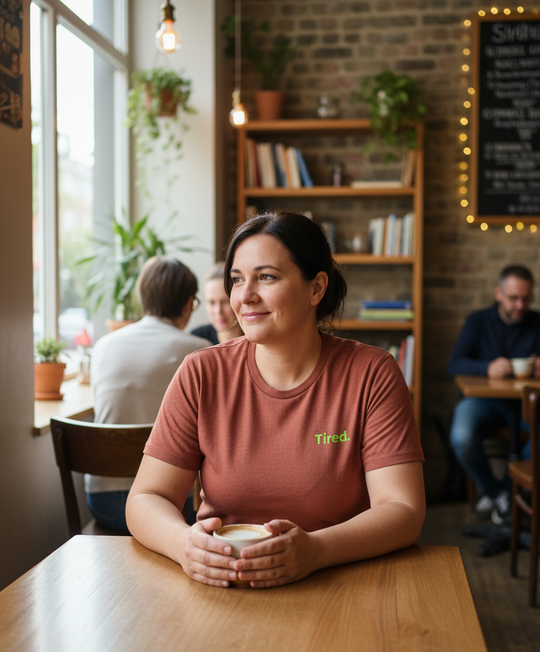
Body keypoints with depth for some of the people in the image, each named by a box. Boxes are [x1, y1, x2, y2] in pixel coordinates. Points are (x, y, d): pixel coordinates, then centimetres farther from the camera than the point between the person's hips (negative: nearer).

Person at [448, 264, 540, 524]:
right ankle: (492, 489, -2)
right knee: (462, 438, -32)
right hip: (484, 400, -1)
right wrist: (487, 368, -27)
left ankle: (504, 489, -3)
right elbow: (455, 364, -7)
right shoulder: (478, 321, 5)